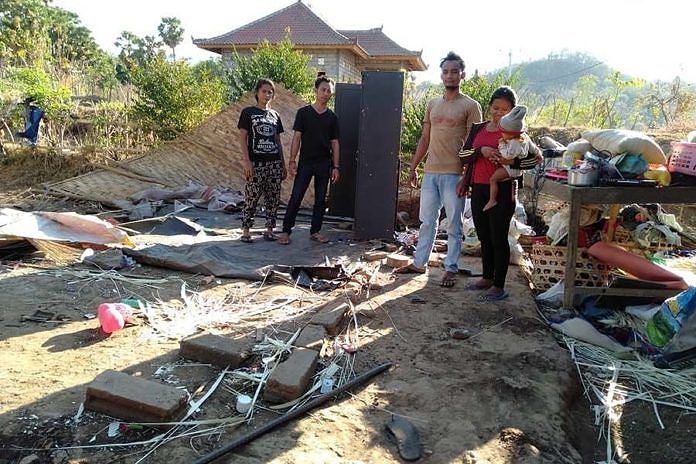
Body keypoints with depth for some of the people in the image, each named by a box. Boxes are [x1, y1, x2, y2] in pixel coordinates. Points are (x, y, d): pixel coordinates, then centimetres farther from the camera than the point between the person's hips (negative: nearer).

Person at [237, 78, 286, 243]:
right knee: (252, 197, -5)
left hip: (274, 162, 5)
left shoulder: (275, 115, 14)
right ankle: (246, 231, 5)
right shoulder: (248, 112, 2)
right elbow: (242, 138, -3)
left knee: (273, 198, 4)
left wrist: (283, 165, 12)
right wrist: (246, 161, -13)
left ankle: (269, 230, 13)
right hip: (256, 163, -4)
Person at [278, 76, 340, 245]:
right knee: (296, 197, -3)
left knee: (321, 199, 7)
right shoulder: (303, 112, 0)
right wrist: (292, 161, -10)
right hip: (305, 162, -3)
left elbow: (335, 143, 6)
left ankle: (315, 231, 19)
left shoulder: (332, 117, 6)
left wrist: (335, 166, 1)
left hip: (324, 163, 3)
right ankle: (286, 231, 5)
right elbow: (297, 137, -2)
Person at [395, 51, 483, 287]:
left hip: (454, 174, -5)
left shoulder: (470, 105, -3)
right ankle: (419, 263, 23)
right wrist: (413, 167, 12)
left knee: (454, 224, 3)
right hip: (430, 172, 5)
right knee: (427, 221, 13)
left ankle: (450, 269, 13)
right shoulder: (432, 104, 14)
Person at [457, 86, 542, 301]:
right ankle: (487, 278, 29)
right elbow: (464, 154, 6)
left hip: (502, 190, -5)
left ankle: (499, 287, 8)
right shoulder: (478, 128, 11)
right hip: (478, 189, 5)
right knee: (484, 237, 14)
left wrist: (514, 162, -16)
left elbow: (537, 157, -1)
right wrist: (481, 151, -12)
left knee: (498, 238, -1)